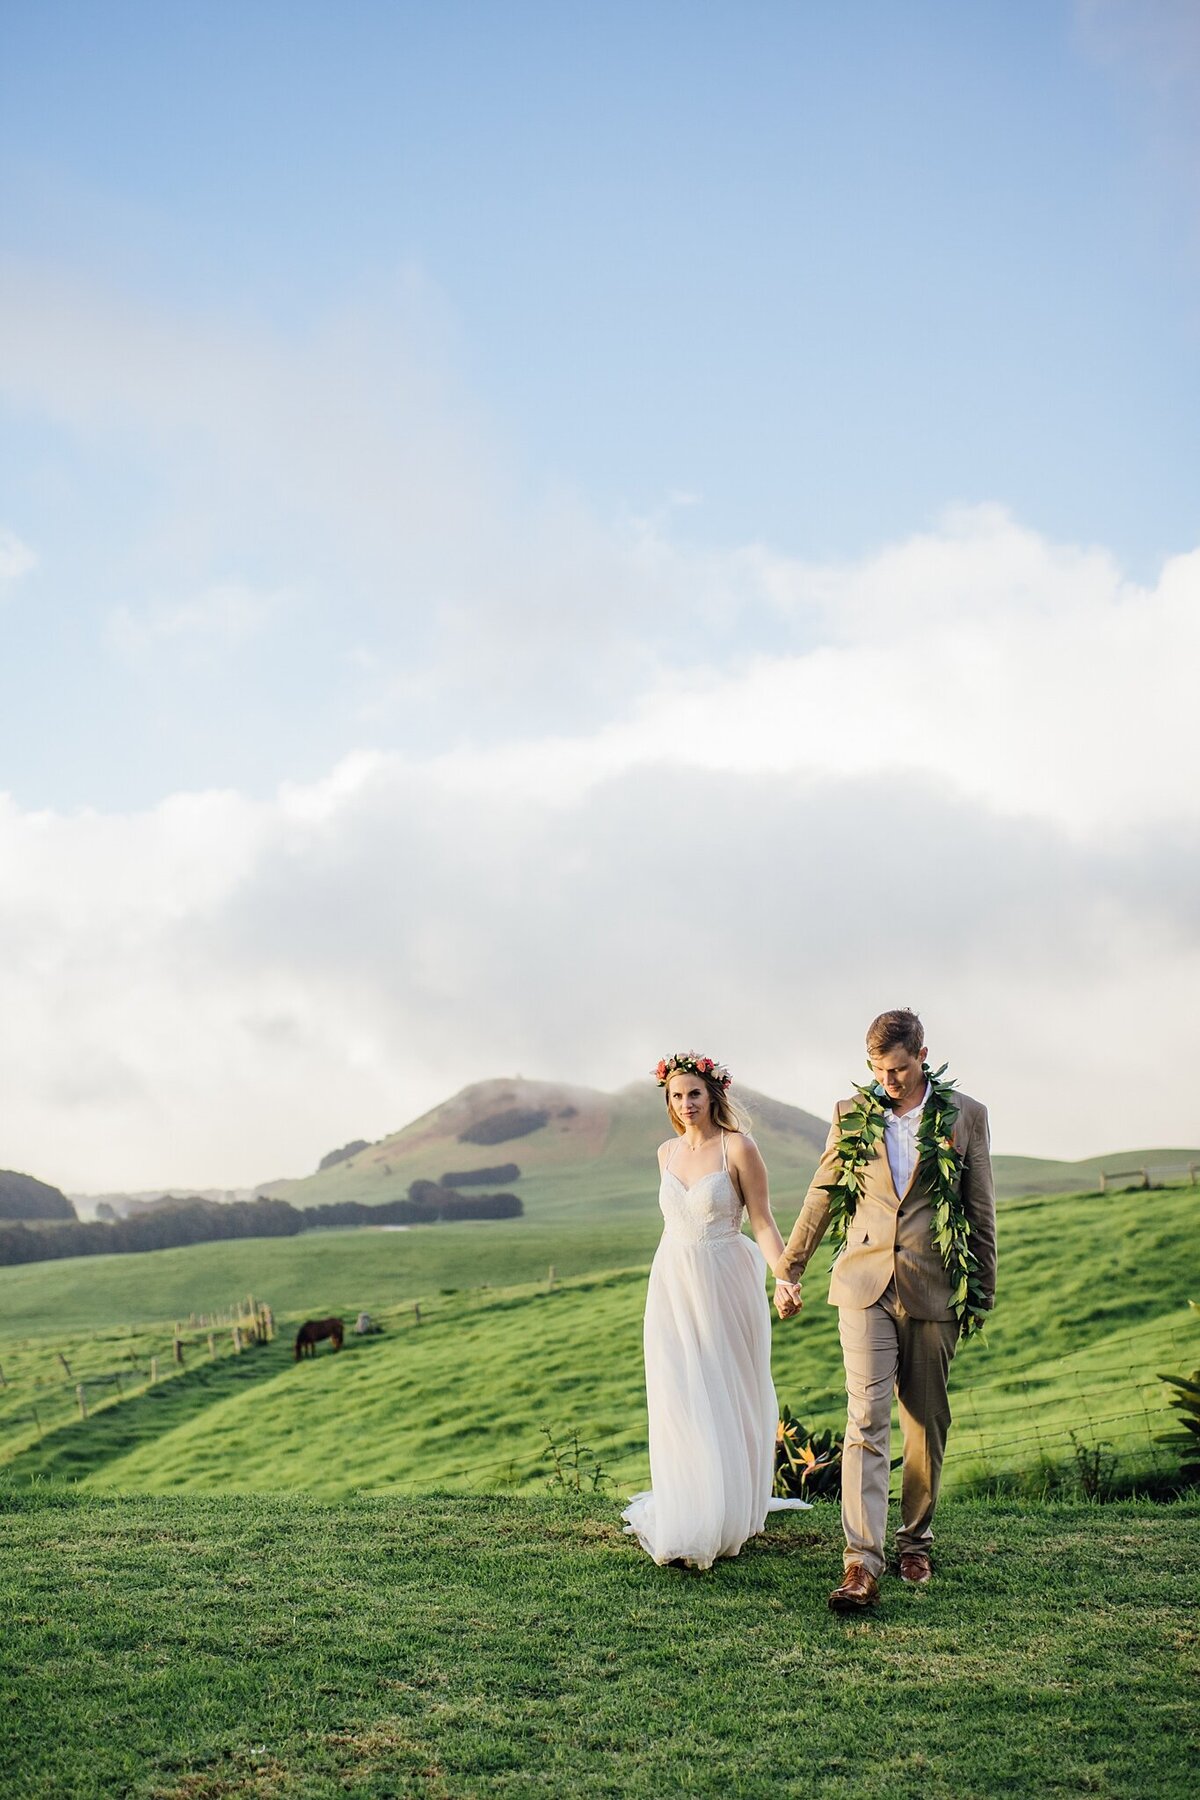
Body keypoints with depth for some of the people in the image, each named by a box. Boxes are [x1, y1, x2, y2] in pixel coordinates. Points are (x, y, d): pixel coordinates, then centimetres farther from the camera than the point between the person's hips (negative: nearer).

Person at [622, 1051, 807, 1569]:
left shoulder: (738, 1147, -8)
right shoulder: (667, 1152, 9)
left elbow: (762, 1220, -8)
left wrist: (784, 1274, -21)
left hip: (725, 1287, -4)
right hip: (673, 1286, 4)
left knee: (727, 1404, 3)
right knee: (679, 1405, 2)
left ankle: (726, 1520, 16)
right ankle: (683, 1521, 8)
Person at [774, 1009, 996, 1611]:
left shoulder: (965, 1116, 2)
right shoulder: (851, 1114, 5)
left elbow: (981, 1210, 7)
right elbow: (821, 1197, 13)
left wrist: (982, 1292, 8)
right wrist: (789, 1271, 15)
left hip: (934, 1289, 0)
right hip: (865, 1284, 0)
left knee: (926, 1424, 9)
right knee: (866, 1418, -10)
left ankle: (915, 1542, 26)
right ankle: (861, 1563, -15)